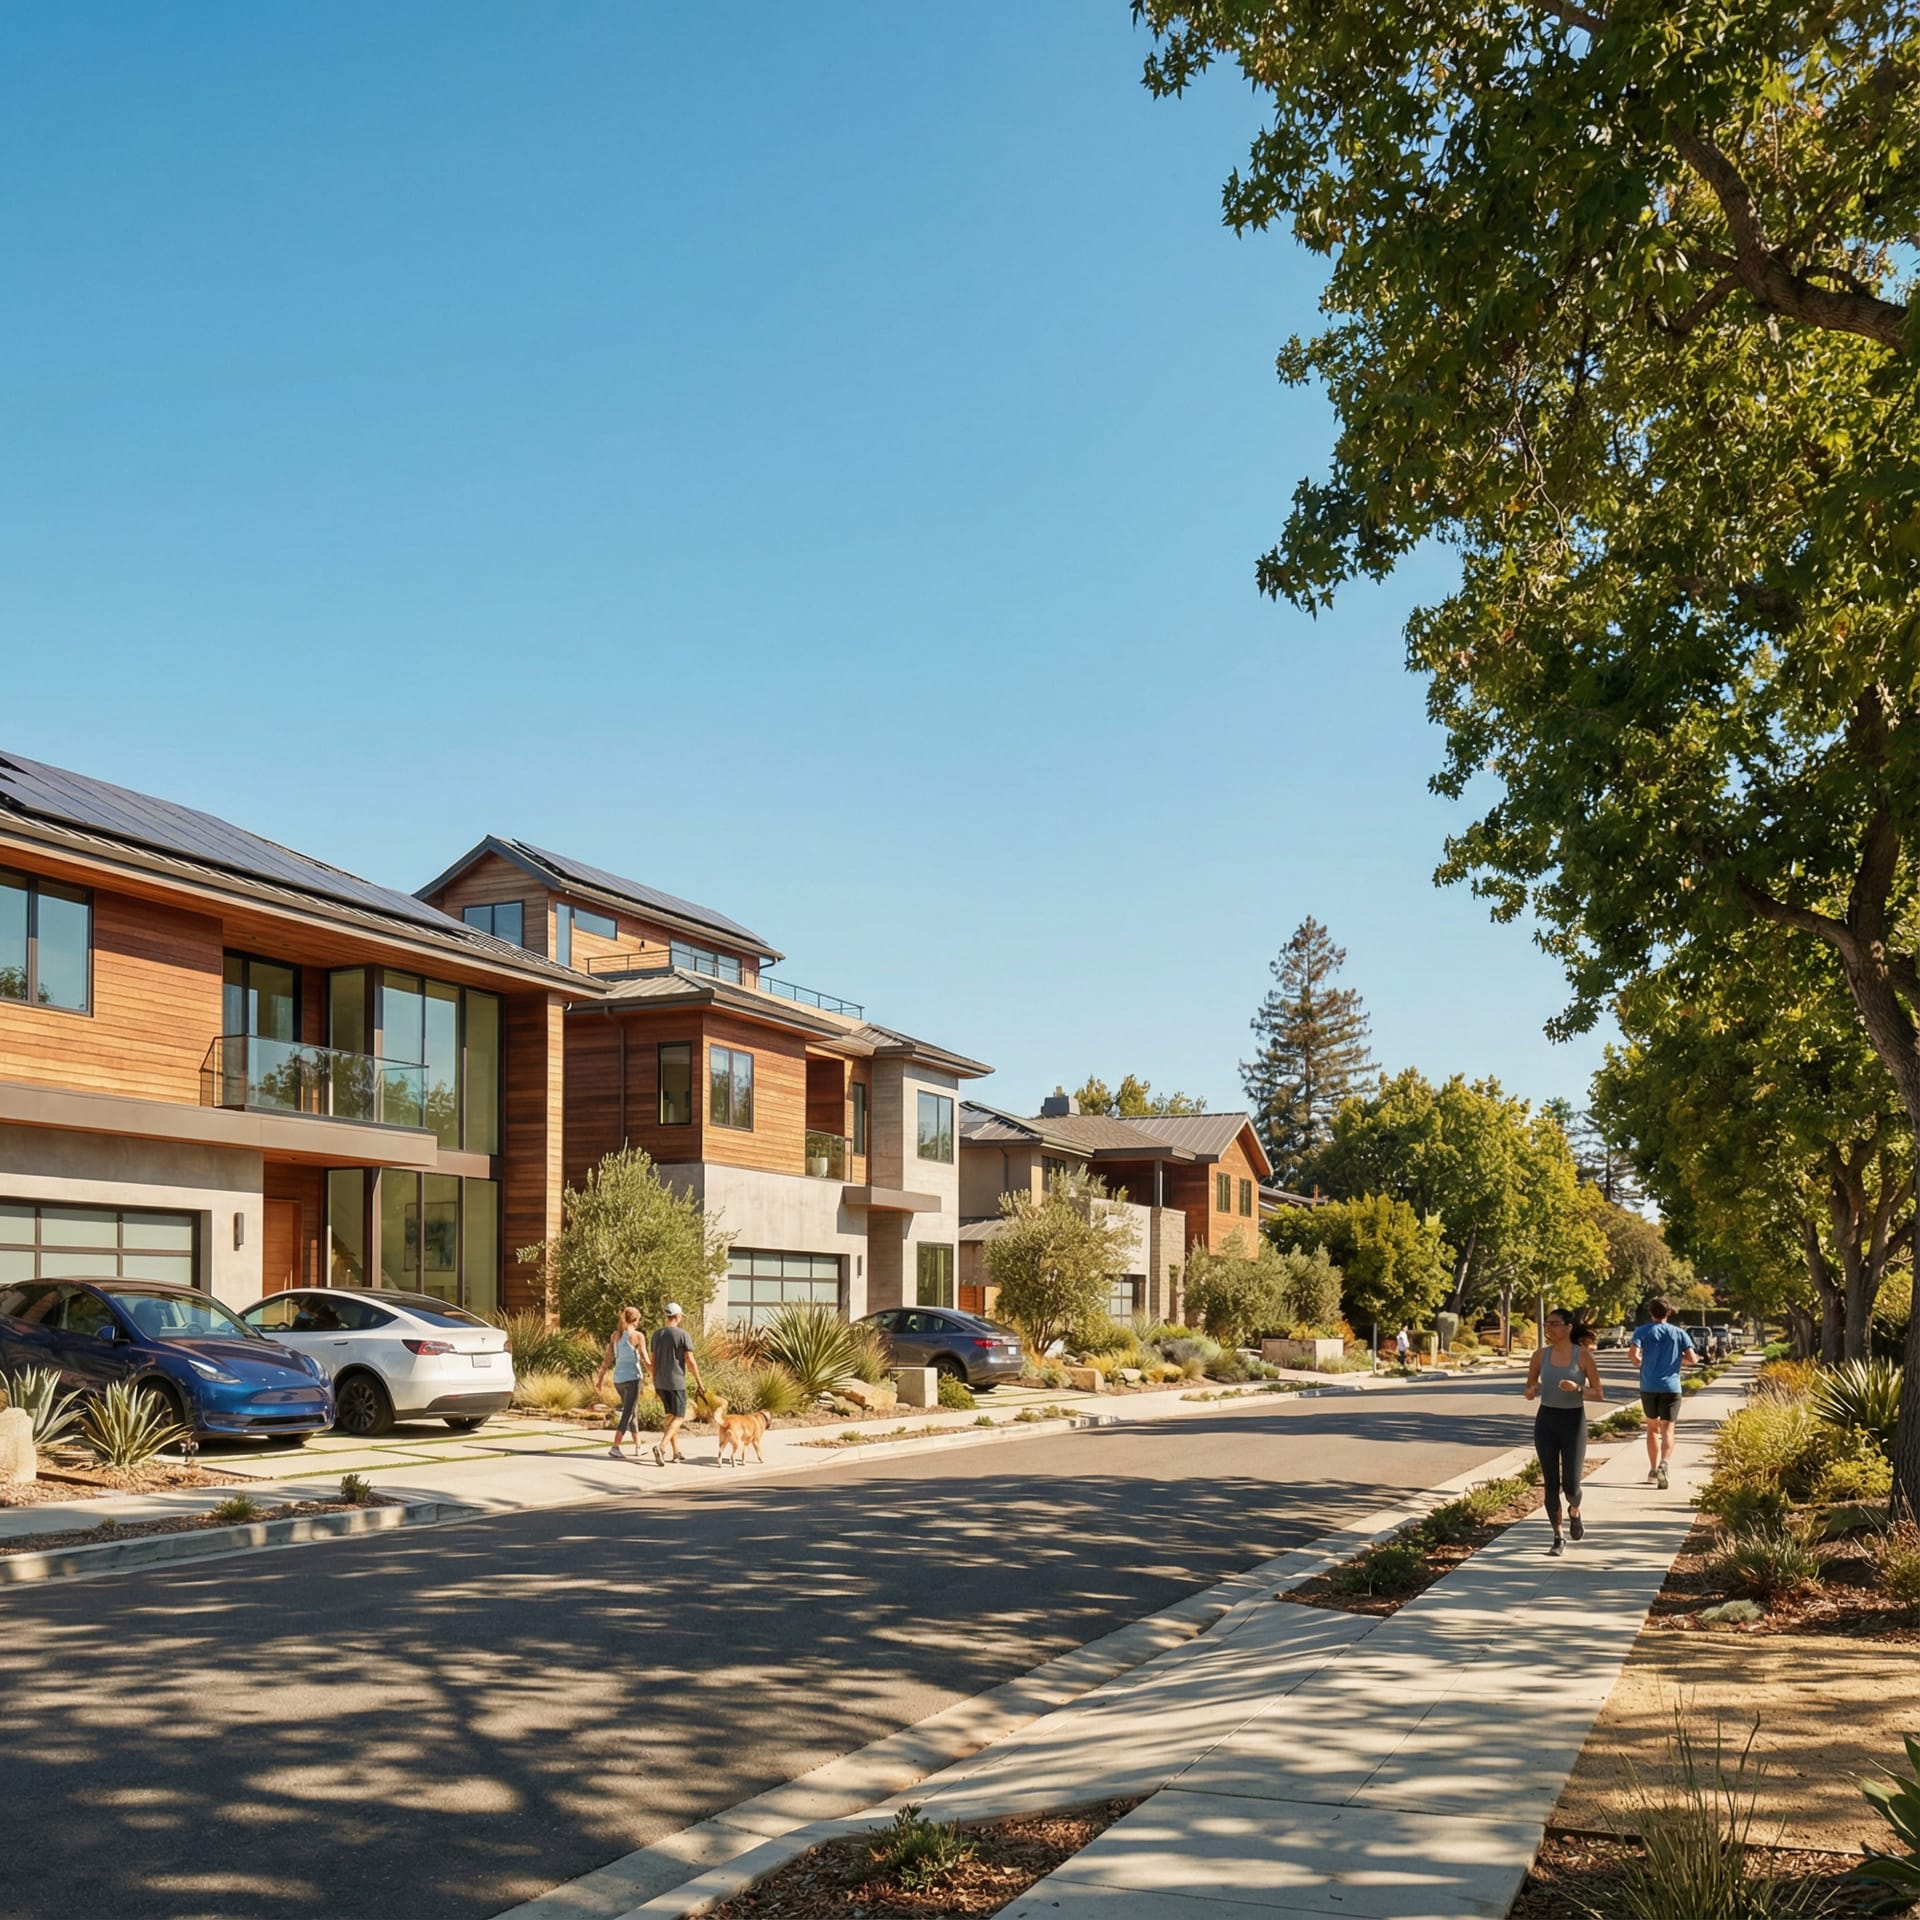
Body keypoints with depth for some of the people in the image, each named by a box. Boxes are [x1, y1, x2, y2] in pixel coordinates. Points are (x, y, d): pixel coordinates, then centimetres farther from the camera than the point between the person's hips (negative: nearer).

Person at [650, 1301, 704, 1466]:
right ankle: (661, 1448, -21)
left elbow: (653, 1361, 9)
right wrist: (699, 1382, -6)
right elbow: (690, 1360, -15)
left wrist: (656, 1385, 17)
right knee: (679, 1418, -1)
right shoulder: (682, 1334, -13)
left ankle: (676, 1451, 23)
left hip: (660, 1382, 6)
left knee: (671, 1415, 19)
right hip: (676, 1382, -6)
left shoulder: (657, 1335, 6)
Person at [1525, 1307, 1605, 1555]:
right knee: (1551, 1484, 2)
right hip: (1546, 1420, 2)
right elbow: (1530, 1388, 13)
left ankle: (1574, 1512, 32)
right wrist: (1532, 1391, -11)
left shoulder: (1583, 1355, -7)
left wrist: (1578, 1388, -21)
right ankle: (1559, 1538, 17)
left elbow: (1599, 1393, -2)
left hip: (1573, 1421, -2)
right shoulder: (1540, 1354, 1)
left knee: (1570, 1485, -5)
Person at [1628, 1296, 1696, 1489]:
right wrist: (1676, 1359, 16)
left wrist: (1641, 1361, 9)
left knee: (1652, 1427, 17)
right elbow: (1691, 1359, -3)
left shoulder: (1643, 1331, 1)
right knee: (1667, 1429, -3)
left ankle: (1653, 1470, 21)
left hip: (1649, 1386, 1)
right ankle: (1663, 1464, -28)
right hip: (1671, 1386, -1)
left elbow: (1632, 1354, -13)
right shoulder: (1679, 1333, 4)